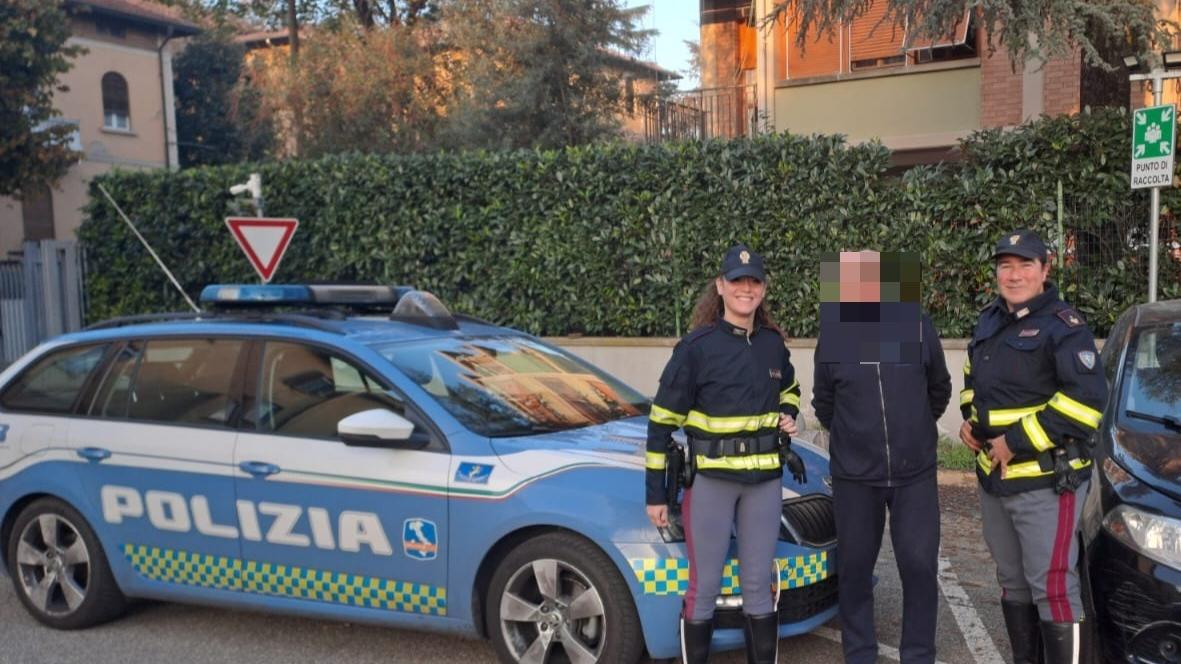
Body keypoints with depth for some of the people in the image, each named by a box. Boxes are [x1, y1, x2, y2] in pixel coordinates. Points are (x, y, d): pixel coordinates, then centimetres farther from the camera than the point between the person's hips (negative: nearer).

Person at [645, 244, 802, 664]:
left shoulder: (773, 344, 5)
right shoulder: (696, 346, -10)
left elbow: (789, 390, 27)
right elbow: (662, 421, -8)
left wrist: (788, 416, 3)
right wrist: (655, 493, -8)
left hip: (765, 481, 4)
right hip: (710, 480, -4)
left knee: (759, 585, 12)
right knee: (704, 587, 3)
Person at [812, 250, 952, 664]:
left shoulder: (918, 326, -7)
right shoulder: (832, 336, -6)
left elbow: (939, 388, 10)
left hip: (915, 473, 0)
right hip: (854, 478, 1)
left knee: (920, 565, 1)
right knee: (855, 568, 9)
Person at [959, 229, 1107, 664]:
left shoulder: (1062, 325, -12)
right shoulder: (989, 321, 12)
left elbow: (1087, 398, -22)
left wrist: (1017, 441, -21)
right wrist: (970, 420, 9)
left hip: (1046, 481, -8)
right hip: (992, 478, 8)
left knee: (1052, 587, -5)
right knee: (1012, 581, 19)